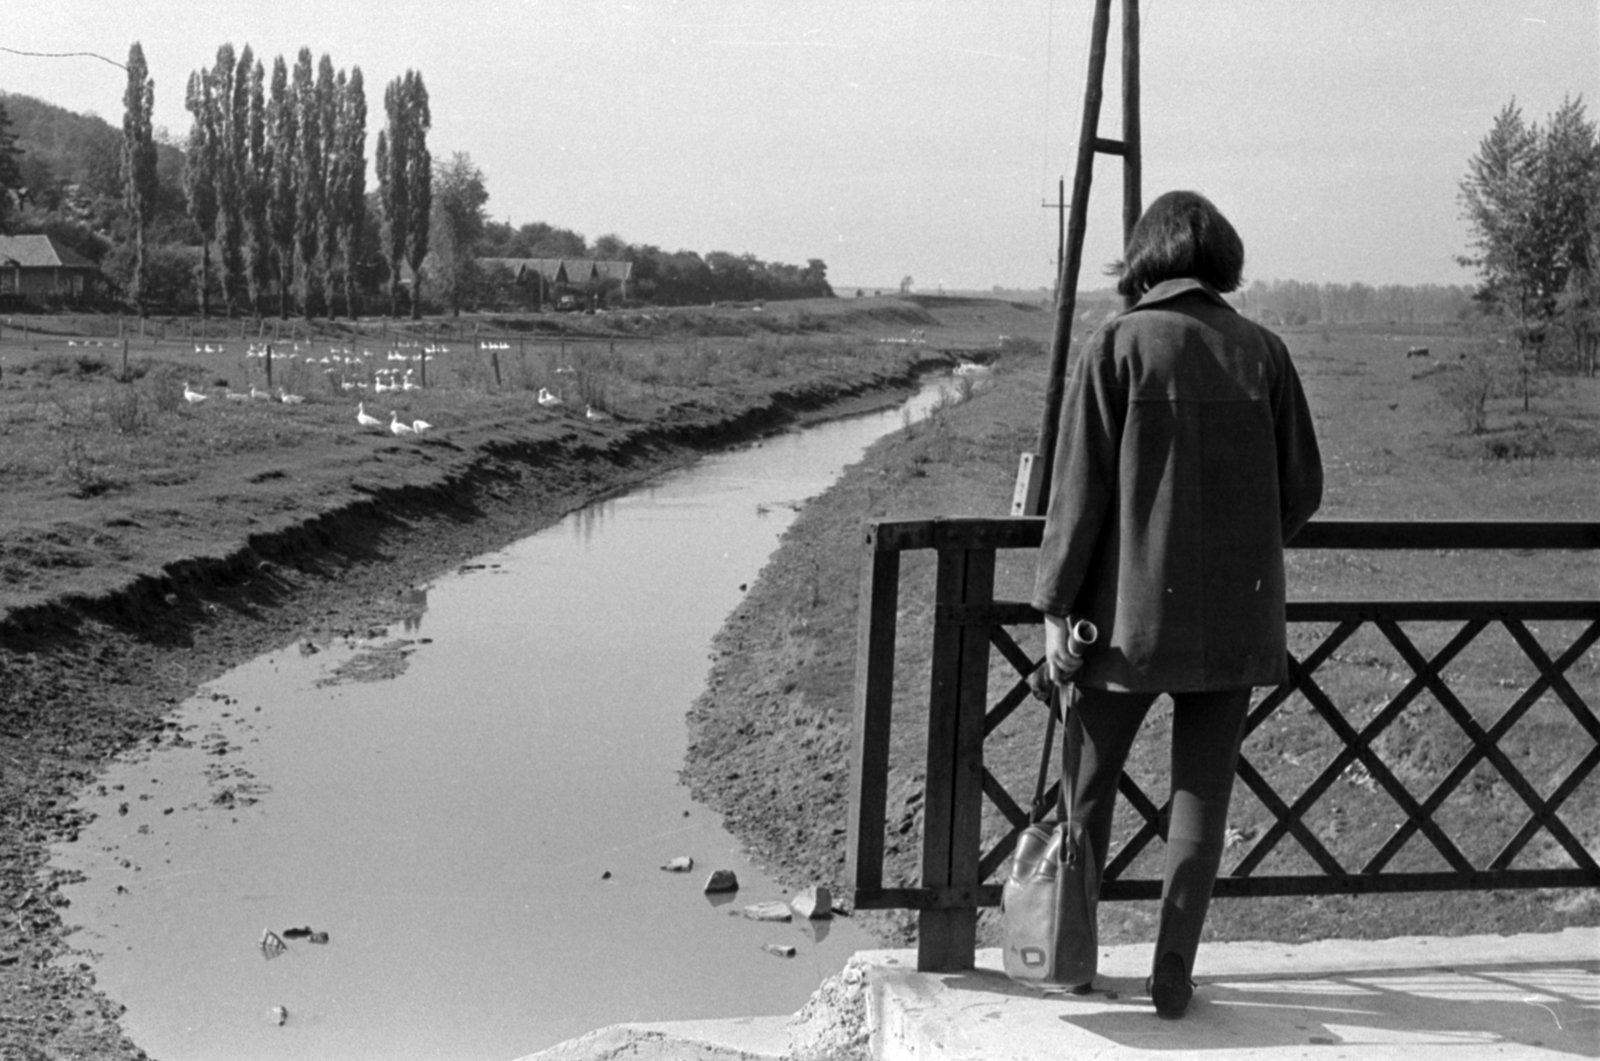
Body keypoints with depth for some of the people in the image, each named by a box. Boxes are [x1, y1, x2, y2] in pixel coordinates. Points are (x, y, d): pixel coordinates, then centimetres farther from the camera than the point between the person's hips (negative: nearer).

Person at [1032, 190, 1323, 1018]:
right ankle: (1173, 974, 13)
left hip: (1132, 608, -2)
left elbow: (1079, 488, -9)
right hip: (1237, 616, 2)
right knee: (1201, 794, 10)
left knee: (1085, 786, 15)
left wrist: (1056, 606, -3)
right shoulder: (1263, 352, 1)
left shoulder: (1118, 345, -7)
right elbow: (1301, 490, 5)